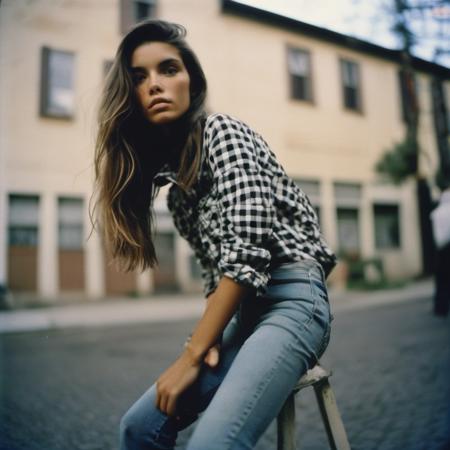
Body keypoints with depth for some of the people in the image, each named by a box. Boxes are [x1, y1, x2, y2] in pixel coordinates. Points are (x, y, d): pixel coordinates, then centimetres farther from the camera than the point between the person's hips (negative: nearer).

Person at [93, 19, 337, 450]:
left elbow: (247, 248, -20)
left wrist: (191, 354, -16)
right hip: (241, 309, 8)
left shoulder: (222, 132, -9)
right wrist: (207, 335, -3)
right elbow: (214, 261, 12)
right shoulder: (168, 167, 14)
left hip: (291, 299, -7)